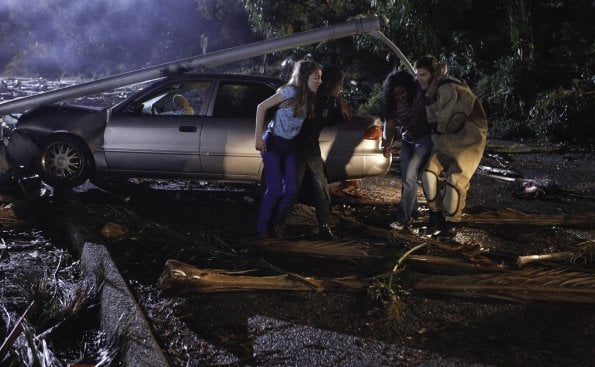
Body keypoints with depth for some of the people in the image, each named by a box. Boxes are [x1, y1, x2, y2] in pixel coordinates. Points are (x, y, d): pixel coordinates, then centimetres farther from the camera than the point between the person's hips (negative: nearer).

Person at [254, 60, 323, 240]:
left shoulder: (308, 98, 4)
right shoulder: (290, 91, -17)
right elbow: (262, 107, -16)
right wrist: (258, 136, -18)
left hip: (289, 146, 7)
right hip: (272, 144, -6)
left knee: (292, 189, 0)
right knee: (275, 189, -8)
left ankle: (277, 223, 21)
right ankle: (262, 228, 9)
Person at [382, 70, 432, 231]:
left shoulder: (421, 91, -19)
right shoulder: (393, 103, -7)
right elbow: (390, 124, -11)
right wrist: (387, 143, -25)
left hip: (424, 139, -5)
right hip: (407, 141, 6)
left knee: (409, 177, -13)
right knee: (406, 178, 8)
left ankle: (404, 218, -6)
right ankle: (412, 211, 28)